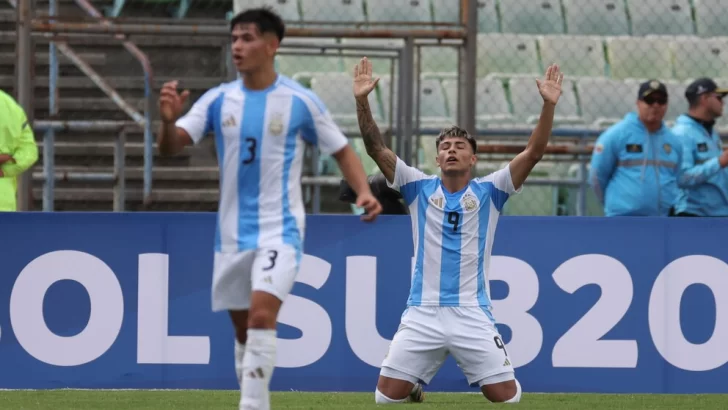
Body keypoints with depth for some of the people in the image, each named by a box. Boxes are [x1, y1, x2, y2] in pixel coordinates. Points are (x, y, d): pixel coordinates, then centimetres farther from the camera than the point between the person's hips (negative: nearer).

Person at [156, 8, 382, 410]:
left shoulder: (301, 102, -7)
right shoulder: (218, 100, 1)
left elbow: (342, 151, 3)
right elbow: (170, 147, -6)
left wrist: (364, 191, -15)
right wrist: (169, 120, -29)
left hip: (279, 230, -4)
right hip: (233, 233, 4)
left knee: (261, 315, -23)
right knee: (243, 329, 11)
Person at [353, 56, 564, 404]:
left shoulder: (488, 192, 5)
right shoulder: (419, 188, 7)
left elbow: (533, 152, -4)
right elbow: (376, 148, 1)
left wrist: (548, 105, -15)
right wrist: (362, 100, -11)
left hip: (473, 316, -1)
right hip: (422, 314, 1)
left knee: (507, 397, -8)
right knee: (388, 395, -5)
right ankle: (415, 390, 31)